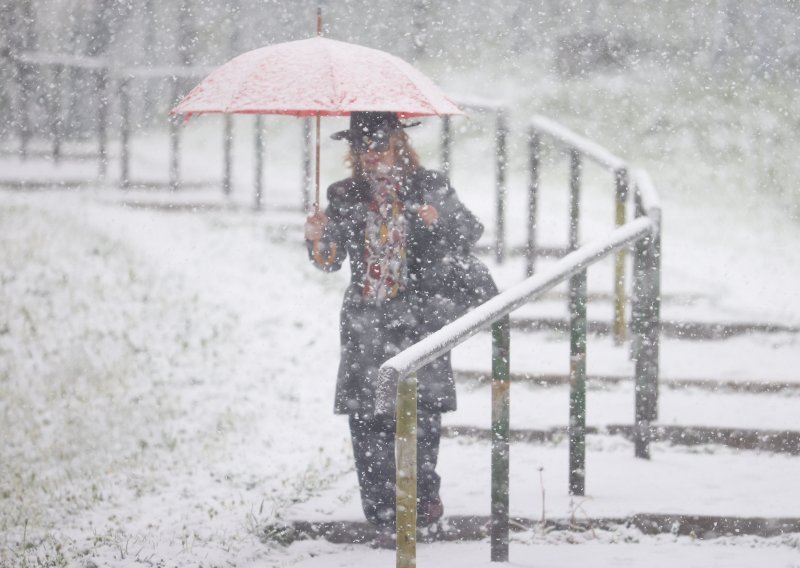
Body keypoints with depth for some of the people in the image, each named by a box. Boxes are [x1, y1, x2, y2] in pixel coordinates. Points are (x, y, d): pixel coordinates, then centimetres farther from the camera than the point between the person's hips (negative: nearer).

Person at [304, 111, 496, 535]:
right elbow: (330, 260, 11)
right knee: (365, 413, -4)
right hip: (366, 321, 2)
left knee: (419, 407, -10)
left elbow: (471, 231, 2)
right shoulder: (347, 197, 13)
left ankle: (423, 496, 3)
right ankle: (380, 507, 1)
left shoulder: (429, 187, 7)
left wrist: (439, 219, -18)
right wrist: (318, 239, -11)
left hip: (418, 313, -2)